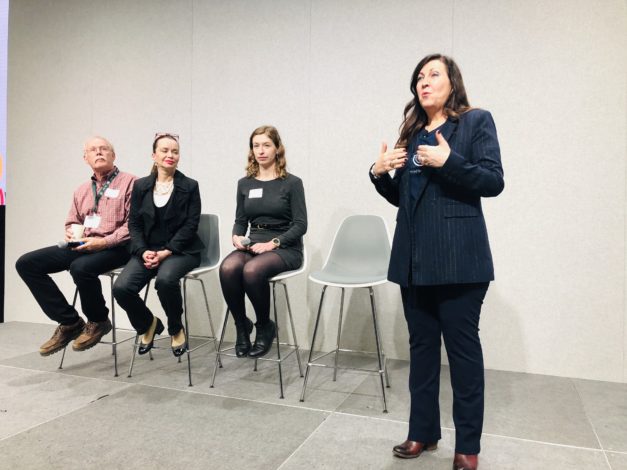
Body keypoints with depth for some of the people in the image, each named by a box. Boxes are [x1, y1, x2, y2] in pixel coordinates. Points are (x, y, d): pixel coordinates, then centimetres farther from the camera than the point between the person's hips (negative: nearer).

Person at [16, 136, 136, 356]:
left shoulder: (129, 182, 0)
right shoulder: (81, 190, 23)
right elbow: (71, 222, 29)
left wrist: (104, 242, -19)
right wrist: (72, 234, 4)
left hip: (114, 247, -7)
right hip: (80, 246, 8)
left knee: (81, 267, -37)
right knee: (26, 263, -6)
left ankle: (98, 321, -7)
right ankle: (69, 322, -2)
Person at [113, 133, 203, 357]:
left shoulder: (189, 186, 1)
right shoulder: (140, 186, 10)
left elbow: (190, 225, -6)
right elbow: (134, 223, 6)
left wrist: (166, 252, -15)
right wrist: (143, 251, -11)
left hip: (180, 250, -3)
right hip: (147, 250, 3)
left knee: (165, 279, -35)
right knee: (121, 287, -21)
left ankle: (176, 329, -5)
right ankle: (148, 324, 11)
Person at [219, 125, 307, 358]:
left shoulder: (292, 183, 0)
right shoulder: (244, 183, 13)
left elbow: (300, 225, -5)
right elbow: (240, 220, 16)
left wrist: (273, 243, -18)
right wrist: (236, 237, -7)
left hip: (285, 248, -3)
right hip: (252, 245, 4)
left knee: (252, 270, -35)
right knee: (228, 268, -30)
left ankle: (265, 326, -6)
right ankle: (242, 326, -7)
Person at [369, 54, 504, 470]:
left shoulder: (476, 121, 2)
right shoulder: (412, 132, 17)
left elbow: (494, 182, -8)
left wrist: (448, 161, -20)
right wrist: (380, 174, 0)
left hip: (458, 256, -5)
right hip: (414, 256, 6)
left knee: (463, 347, 2)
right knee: (421, 345, 11)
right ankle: (423, 432, 25)